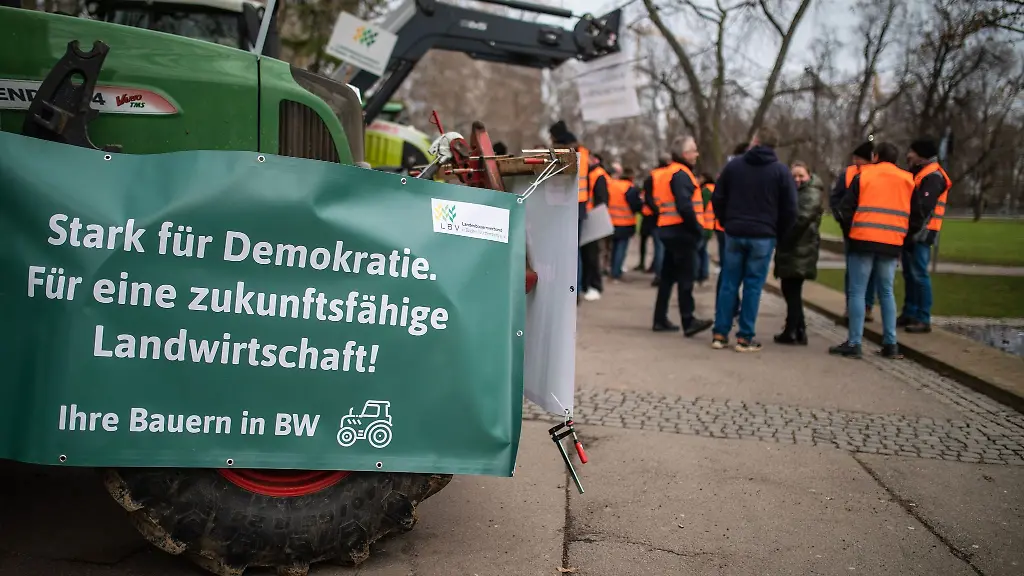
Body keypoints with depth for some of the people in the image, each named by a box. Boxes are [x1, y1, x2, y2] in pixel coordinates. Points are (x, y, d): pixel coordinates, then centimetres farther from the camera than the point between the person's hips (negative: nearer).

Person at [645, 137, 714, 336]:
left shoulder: (666, 172, 16)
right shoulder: (681, 174, -13)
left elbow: (651, 199, 18)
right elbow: (684, 205, -24)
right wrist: (697, 228, -15)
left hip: (669, 229, 10)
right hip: (681, 230, -10)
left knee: (668, 276, 12)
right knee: (685, 278, -7)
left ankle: (660, 319, 15)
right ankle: (688, 321, -5)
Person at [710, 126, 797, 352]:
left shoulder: (733, 165, 5)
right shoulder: (781, 170, -1)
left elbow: (717, 198, 7)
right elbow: (790, 208, -3)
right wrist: (779, 234, 9)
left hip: (734, 234, 2)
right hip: (763, 237, -2)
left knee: (729, 284, 8)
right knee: (753, 286, 2)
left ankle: (720, 334, 8)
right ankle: (745, 338, 3)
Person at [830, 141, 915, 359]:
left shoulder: (863, 175, 3)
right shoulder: (908, 180, 12)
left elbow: (845, 208, 1)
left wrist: (849, 231, 15)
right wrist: (903, 236, 19)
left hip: (863, 240, -3)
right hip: (892, 243, 3)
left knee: (857, 292, 0)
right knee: (886, 292, 13)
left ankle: (853, 343, -3)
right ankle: (890, 344, 11)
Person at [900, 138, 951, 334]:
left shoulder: (933, 176, -12)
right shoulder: (918, 173, 18)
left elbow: (923, 207, -21)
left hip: (921, 232, -9)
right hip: (912, 231, 9)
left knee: (919, 275, -9)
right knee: (909, 274, 11)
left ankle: (924, 319, -7)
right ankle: (910, 313, 18)